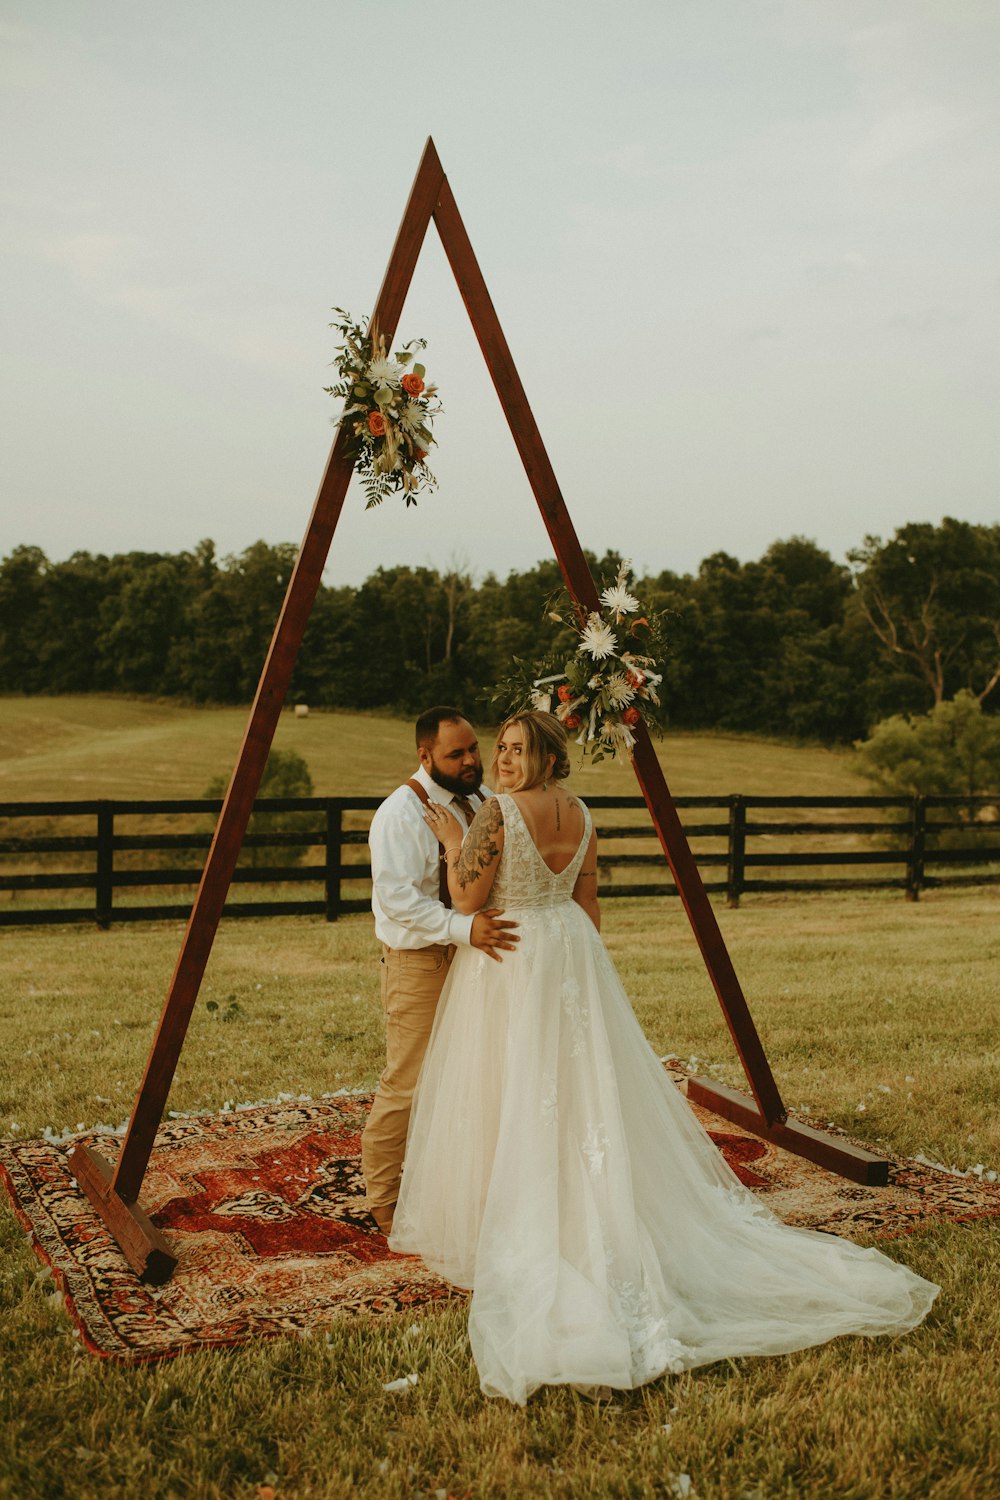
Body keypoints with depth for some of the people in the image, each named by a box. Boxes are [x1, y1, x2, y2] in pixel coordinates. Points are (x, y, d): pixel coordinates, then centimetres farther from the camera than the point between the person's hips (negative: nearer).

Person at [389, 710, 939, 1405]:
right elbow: (588, 901, 11)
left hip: (508, 961, -7)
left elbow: (468, 900, -15)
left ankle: (516, 1231, 12)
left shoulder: (500, 812, -17)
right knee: (585, 1090, 12)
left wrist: (452, 839, -4)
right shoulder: (581, 814, 5)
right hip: (571, 953, 7)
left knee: (513, 1097, 3)